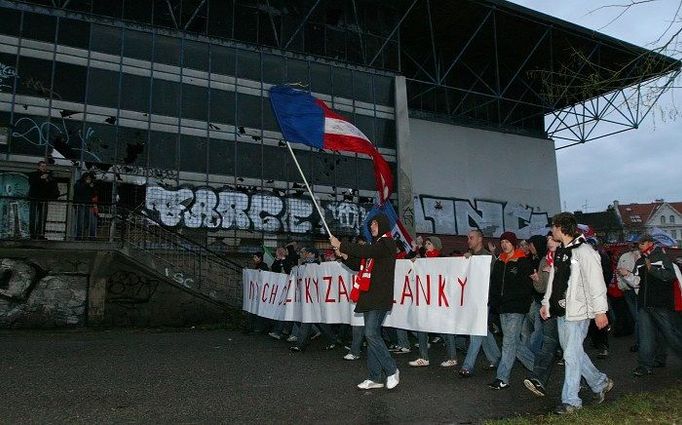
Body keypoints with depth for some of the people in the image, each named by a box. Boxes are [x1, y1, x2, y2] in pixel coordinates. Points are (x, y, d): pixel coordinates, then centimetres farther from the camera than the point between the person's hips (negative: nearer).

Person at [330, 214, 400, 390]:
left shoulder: (387, 243, -7)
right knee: (372, 335, 8)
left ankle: (391, 370, 1)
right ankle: (374, 378, 13)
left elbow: (365, 251, -22)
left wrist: (341, 246, -13)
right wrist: (345, 256, 8)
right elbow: (362, 265, 23)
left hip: (379, 298, -9)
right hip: (370, 297, 9)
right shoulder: (377, 244, 21)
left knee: (371, 334, -13)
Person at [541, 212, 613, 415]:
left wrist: (600, 310, -17)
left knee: (572, 355, -3)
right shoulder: (560, 252, 13)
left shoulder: (584, 252, -14)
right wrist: (546, 302, 18)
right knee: (573, 352, 17)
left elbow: (595, 283, -16)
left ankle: (570, 400, 7)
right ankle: (600, 382, 35)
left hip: (577, 312, -9)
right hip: (560, 311, 9)